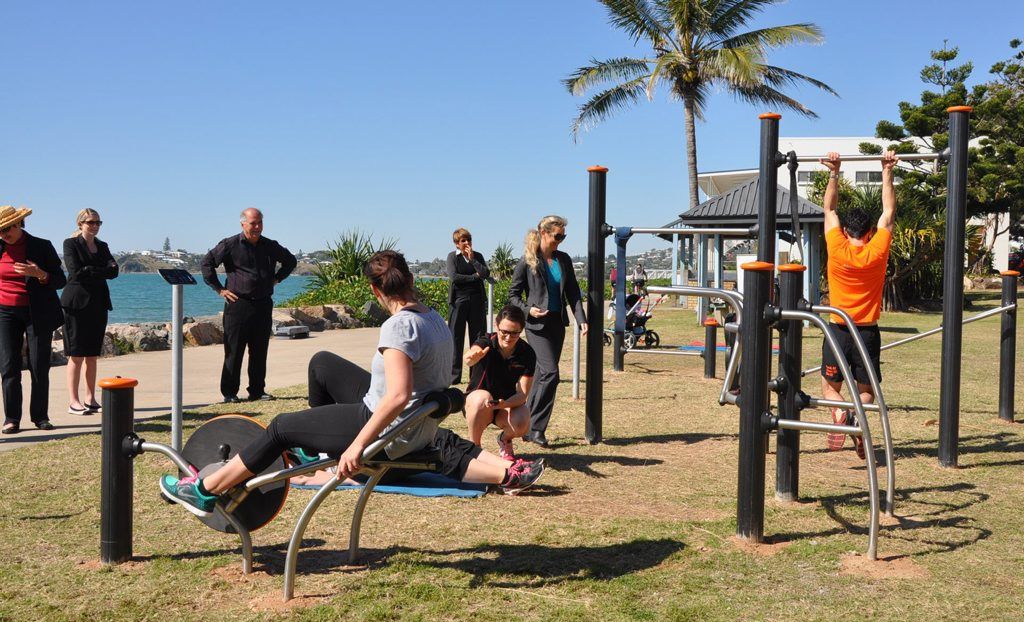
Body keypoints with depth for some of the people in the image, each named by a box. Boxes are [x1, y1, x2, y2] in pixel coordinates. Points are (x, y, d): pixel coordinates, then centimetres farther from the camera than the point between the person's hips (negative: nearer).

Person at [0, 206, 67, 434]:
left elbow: (60, 280, -2)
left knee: (40, 368, -1)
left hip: (38, 313, -2)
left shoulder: (41, 246, -2)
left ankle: (40, 416, 9)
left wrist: (39, 274, -19)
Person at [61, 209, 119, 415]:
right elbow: (75, 272, -14)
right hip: (77, 303, -5)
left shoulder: (102, 246, 16)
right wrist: (101, 271, -8)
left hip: (98, 304, 5)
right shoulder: (71, 244, 0)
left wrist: (90, 271, -12)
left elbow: (114, 271, 1)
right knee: (76, 355, -5)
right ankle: (74, 402, -3)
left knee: (92, 355, 7)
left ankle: (90, 399, 11)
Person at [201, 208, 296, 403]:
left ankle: (257, 391, 15)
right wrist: (219, 289, -2)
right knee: (233, 350, -2)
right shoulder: (230, 245, -2)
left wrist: (276, 279, 15)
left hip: (263, 305, 4)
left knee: (260, 351, 7)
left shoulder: (270, 246, 11)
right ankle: (229, 393, 4)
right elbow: (207, 262, 1)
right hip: (238, 304, -4)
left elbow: (290, 261, 27)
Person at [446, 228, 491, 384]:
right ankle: (454, 375, 3)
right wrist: (475, 277, -5)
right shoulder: (452, 257, 3)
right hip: (458, 301, -3)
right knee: (456, 338, -2)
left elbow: (486, 274, -3)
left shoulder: (478, 256, 11)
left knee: (478, 337, 3)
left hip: (477, 301, 3)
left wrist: (472, 259, -7)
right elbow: (454, 277, -11)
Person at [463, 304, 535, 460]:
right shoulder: (486, 343, -18)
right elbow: (469, 358, -43)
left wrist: (505, 404, -40)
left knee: (521, 424, -32)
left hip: (510, 403, 1)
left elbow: (522, 393, -18)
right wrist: (473, 357, -69)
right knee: (482, 397, -37)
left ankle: (504, 439, 7)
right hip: (476, 401, -1)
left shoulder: (527, 353, -13)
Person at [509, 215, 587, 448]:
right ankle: (535, 428, -6)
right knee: (550, 373, -15)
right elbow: (513, 293, -1)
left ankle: (528, 426, 17)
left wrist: (581, 319, -1)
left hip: (558, 323, 6)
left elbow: (573, 291, 10)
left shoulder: (564, 260, 9)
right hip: (537, 324, -6)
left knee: (543, 375, 8)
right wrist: (527, 309, -18)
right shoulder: (527, 261, -6)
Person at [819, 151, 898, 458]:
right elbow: (888, 212, 4)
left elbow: (829, 208, 4)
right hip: (868, 332, 1)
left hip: (838, 330, -1)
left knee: (829, 385, 13)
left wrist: (834, 173, 7)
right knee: (866, 389, 12)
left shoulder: (837, 250, -7)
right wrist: (887, 172, 7)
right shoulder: (877, 252, -6)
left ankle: (839, 413, -19)